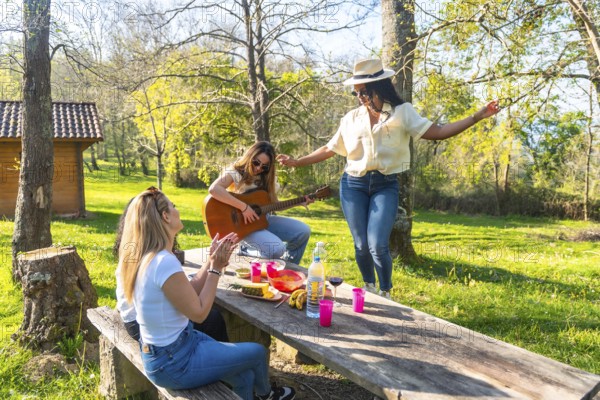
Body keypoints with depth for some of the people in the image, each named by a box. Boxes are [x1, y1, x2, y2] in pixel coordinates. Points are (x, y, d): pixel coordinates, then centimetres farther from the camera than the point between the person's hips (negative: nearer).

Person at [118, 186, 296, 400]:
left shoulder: (146, 256, -1)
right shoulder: (164, 262, -31)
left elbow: (189, 291, 6)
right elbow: (198, 312, -19)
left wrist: (212, 261, 1)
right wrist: (216, 269, -14)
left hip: (161, 349, 8)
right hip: (172, 363, -8)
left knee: (244, 376, 17)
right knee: (257, 352, 11)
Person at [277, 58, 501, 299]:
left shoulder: (402, 112, 1)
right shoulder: (351, 118, 7)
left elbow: (437, 132, -6)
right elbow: (329, 149, 13)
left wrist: (477, 117, -14)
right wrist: (296, 162, 10)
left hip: (386, 186, -2)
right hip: (353, 185, 2)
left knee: (378, 245, -13)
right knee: (361, 245, 5)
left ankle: (385, 293, 11)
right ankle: (369, 287, 31)